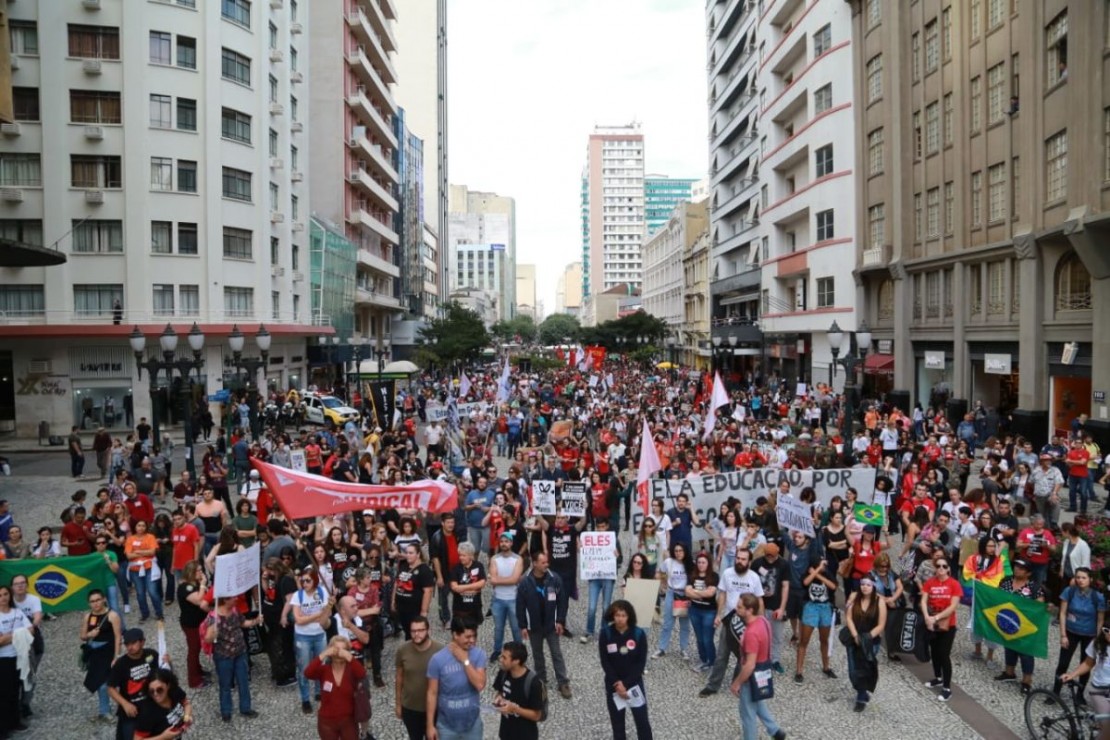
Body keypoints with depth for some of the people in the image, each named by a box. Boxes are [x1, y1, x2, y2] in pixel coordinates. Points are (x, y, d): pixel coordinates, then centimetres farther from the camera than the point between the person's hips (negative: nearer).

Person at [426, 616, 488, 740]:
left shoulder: (479, 654, -13)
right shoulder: (438, 659, -18)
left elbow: (480, 685, -22)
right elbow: (432, 693, -10)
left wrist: (465, 660, -26)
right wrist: (430, 725, -7)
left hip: (472, 722, 2)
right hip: (447, 724, -2)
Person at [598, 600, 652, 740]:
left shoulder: (639, 634, -11)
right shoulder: (605, 633, -11)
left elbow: (641, 663, -10)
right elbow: (605, 662, -9)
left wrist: (625, 683, -16)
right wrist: (616, 683, -16)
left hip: (634, 683, 0)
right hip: (613, 684, 0)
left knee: (642, 720, 4)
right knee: (617, 721, 11)